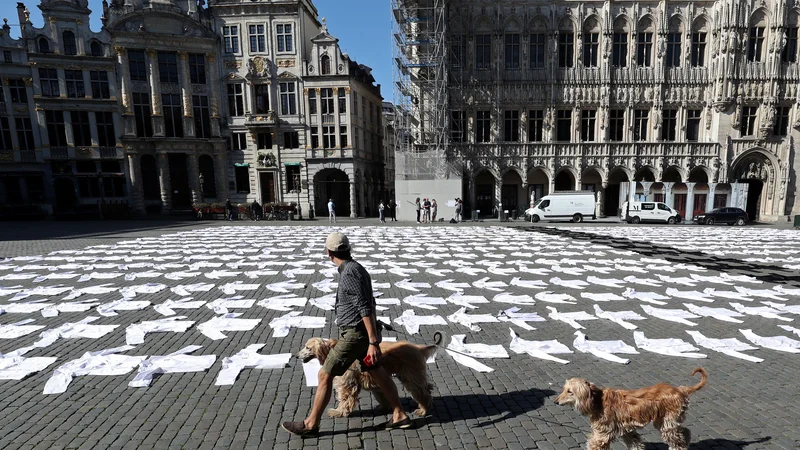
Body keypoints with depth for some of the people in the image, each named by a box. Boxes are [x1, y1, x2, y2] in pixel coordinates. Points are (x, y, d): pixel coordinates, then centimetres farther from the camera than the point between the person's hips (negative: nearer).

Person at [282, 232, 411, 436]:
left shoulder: (349, 273, -22)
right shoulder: (356, 268, 8)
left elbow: (365, 308, -25)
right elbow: (368, 304, 18)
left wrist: (373, 342, -23)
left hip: (355, 334, -10)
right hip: (360, 333, 10)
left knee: (325, 375, 4)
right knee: (378, 373, 16)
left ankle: (311, 424, 20)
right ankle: (400, 415, 27)